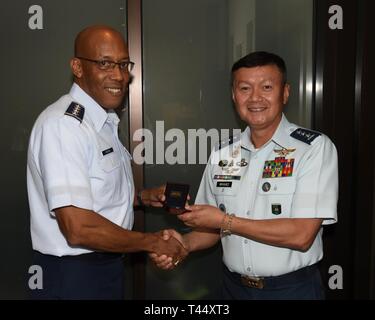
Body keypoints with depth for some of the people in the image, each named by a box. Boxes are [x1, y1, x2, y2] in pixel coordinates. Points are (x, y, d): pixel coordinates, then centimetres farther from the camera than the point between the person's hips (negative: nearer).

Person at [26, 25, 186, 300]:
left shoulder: (105, 121, 7)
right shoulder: (63, 123, -22)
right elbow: (78, 229, -28)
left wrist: (141, 197, 1)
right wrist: (153, 242, -16)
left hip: (106, 267, 8)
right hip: (74, 277, -8)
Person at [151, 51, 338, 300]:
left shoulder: (315, 148, -13)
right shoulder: (222, 156, 0)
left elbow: (301, 236, -21)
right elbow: (213, 227, 8)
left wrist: (224, 220, -19)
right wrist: (185, 243, -11)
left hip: (292, 288, -3)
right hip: (234, 287, 4)